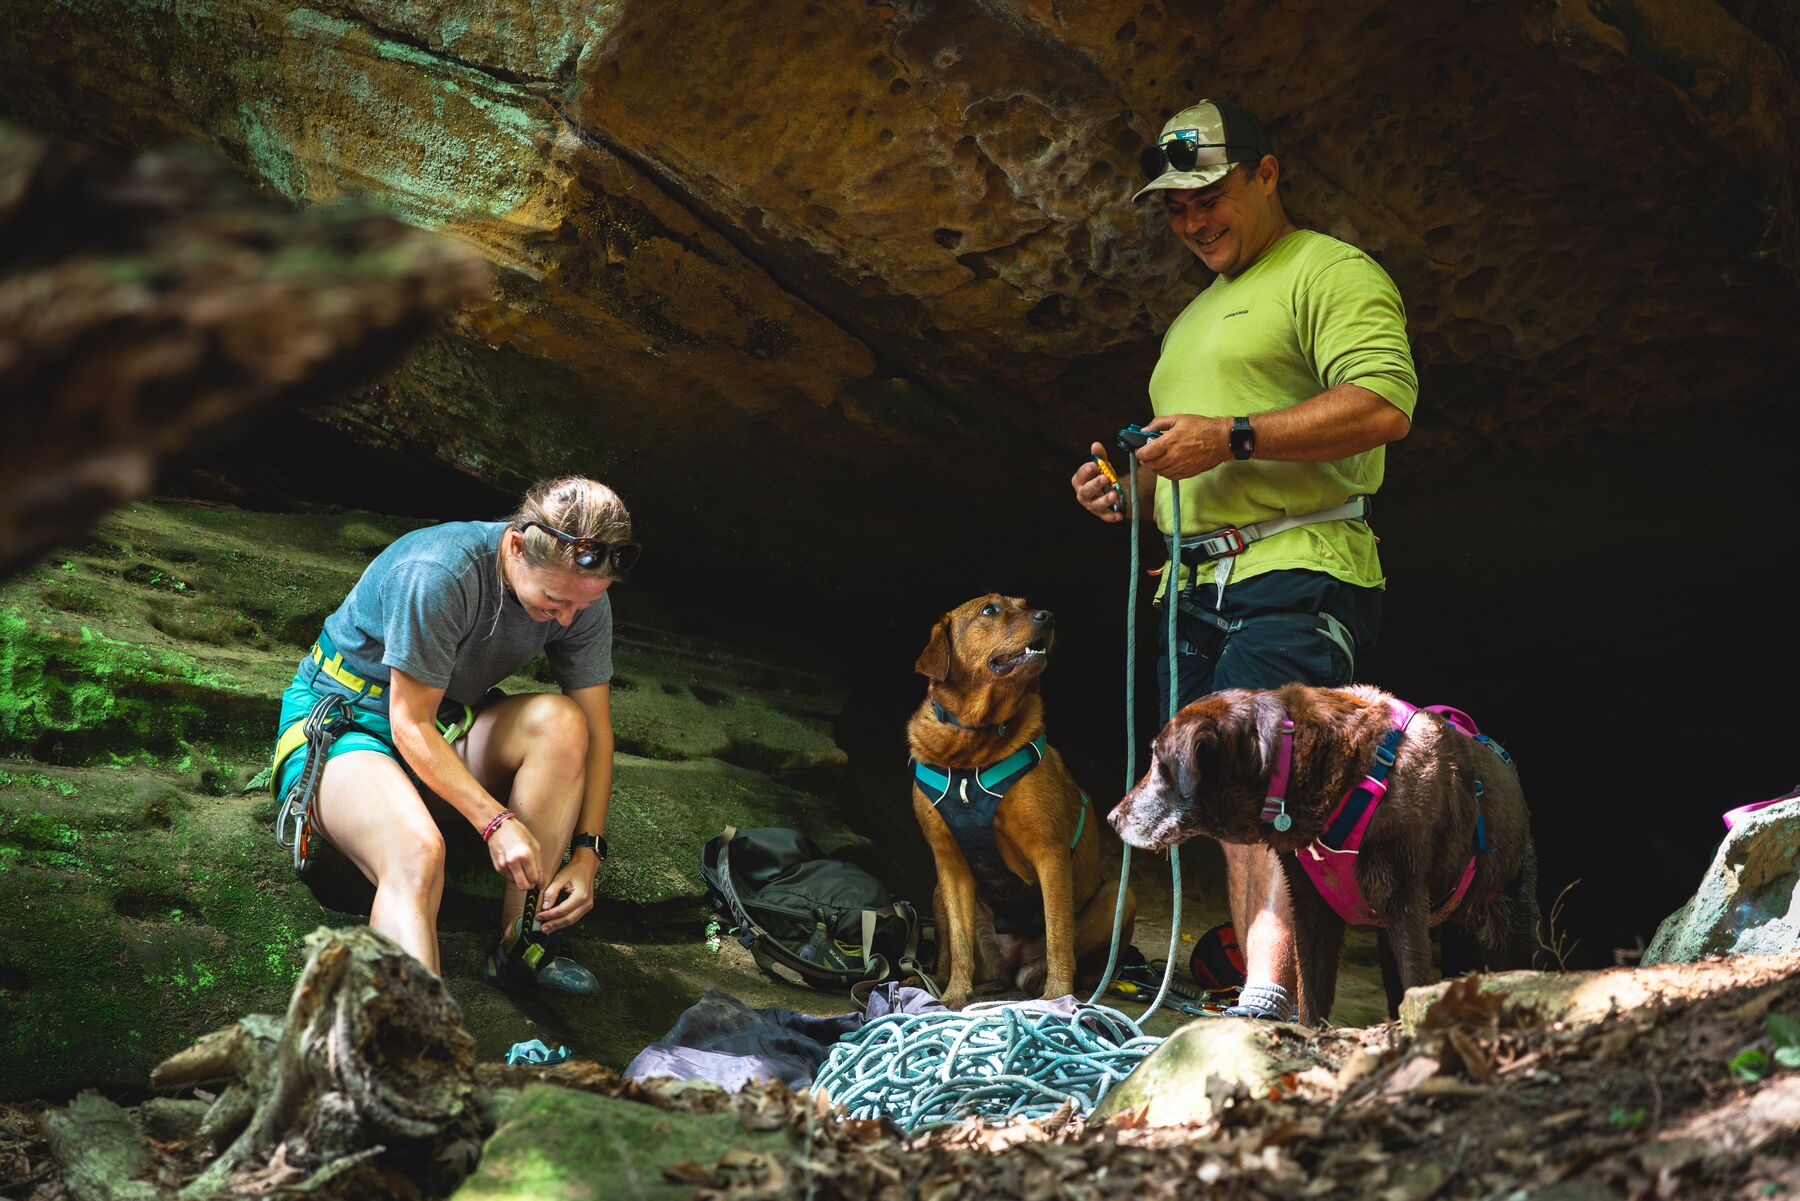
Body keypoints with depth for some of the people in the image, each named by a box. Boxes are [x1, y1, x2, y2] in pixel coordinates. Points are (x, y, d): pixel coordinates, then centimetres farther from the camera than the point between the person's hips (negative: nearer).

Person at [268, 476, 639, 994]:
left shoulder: (582, 595, -11)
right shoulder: (439, 574, -31)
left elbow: (594, 732, -4)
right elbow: (410, 724, -24)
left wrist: (587, 852, -15)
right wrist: (495, 821, -31)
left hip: (444, 722, 6)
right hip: (343, 717, -6)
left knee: (560, 722, -24)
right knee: (416, 852, -37)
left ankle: (517, 944, -21)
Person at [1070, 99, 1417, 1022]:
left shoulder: (1332, 273, 1)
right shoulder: (1194, 319, 30)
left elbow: (1384, 405, -16)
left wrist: (1233, 436, -20)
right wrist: (1131, 493, 14)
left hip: (1298, 573, -9)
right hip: (1196, 591, 9)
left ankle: (1270, 998, -29)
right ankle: (1273, 1024, 3)